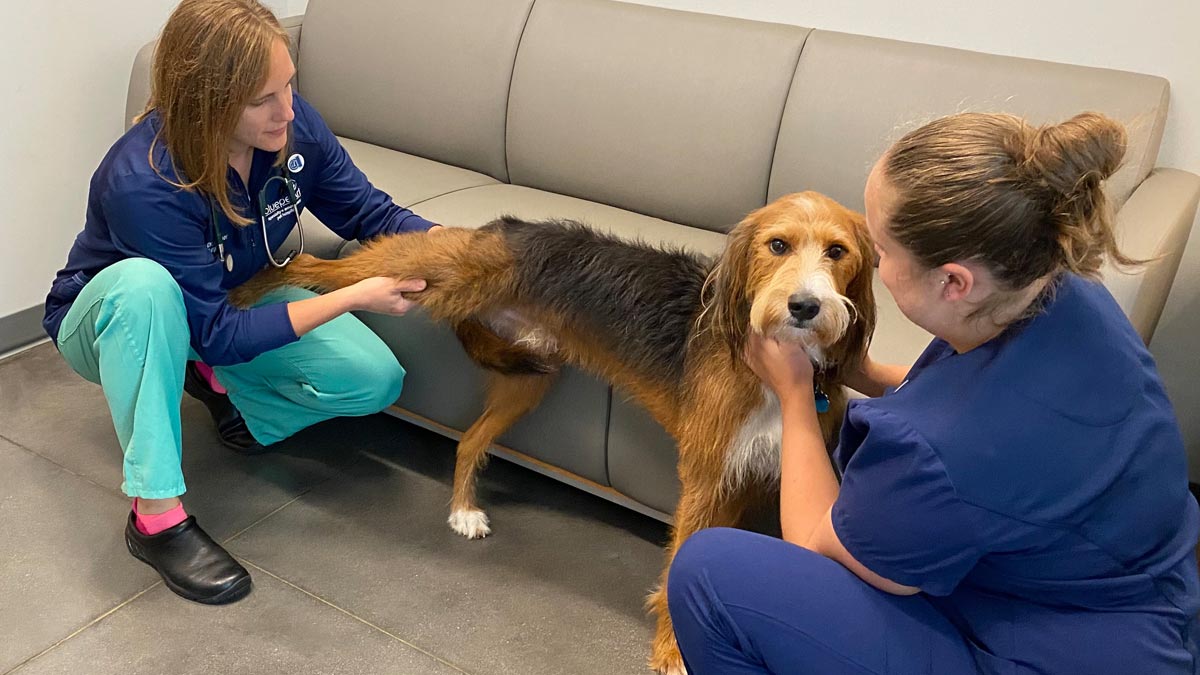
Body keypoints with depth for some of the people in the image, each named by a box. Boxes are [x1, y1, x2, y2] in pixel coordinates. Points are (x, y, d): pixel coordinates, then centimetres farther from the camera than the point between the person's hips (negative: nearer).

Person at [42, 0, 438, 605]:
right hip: (109, 319, -4)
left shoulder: (293, 126, -22)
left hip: (236, 303, 4)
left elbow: (370, 213, -9)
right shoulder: (141, 183, -37)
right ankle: (155, 515, -30)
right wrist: (356, 296, -38)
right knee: (144, 282, -42)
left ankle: (220, 383, 9)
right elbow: (219, 334, -33)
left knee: (375, 379, -18)